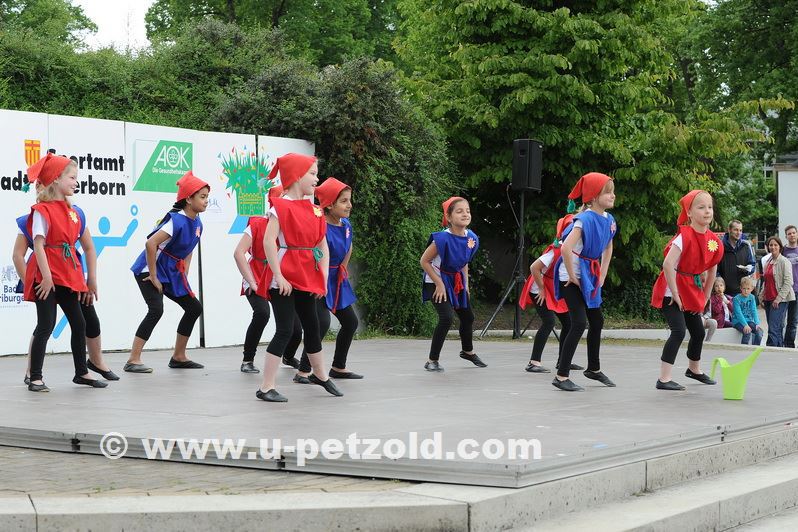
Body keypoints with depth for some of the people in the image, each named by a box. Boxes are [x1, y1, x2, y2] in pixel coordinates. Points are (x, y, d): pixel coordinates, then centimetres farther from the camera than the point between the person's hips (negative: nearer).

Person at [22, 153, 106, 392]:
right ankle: (35, 378, -2)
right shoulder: (42, 211, -10)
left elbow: (88, 247, 17)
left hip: (68, 277, 8)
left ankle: (81, 372, 24)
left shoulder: (73, 212, 13)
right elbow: (38, 245, -18)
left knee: (79, 324, 11)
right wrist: (46, 276, -25)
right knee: (46, 325, -9)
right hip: (47, 278, -8)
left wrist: (91, 279, 14)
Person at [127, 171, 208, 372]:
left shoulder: (197, 223, 4)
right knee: (156, 310, -25)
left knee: (194, 307, 11)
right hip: (149, 270, -10)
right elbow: (150, 244, -32)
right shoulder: (177, 220, -24)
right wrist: (153, 277, -25)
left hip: (171, 273, 10)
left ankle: (179, 357, 22)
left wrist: (184, 277, 9)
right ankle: (133, 361, -22)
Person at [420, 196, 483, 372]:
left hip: (457, 280, 7)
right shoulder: (442, 238, -30)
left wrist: (465, 284, 7)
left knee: (468, 316, 19)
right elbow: (424, 261, -20)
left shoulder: (472, 238, -11)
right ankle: (432, 360, -9)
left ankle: (468, 352, 45)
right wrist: (439, 284, -20)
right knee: (446, 318, -21)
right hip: (437, 281, -7)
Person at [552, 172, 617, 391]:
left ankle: (593, 369, 36)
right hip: (573, 278, -9)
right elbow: (566, 248, -32)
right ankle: (561, 377, -11)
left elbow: (608, 248, 20)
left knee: (597, 321, 17)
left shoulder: (608, 219, 4)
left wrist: (602, 276, 13)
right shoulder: (585, 219, -22)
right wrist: (572, 277, -22)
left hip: (590, 277, 9)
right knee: (579, 323, -15)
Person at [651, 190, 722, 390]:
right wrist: (675, 294, -25)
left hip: (692, 291, 8)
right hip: (671, 291, -8)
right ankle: (664, 379, -19)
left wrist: (705, 296, 14)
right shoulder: (685, 235, -22)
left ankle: (694, 369, 45)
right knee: (679, 330, -20)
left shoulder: (713, 240, 1)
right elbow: (668, 264, -29)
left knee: (698, 332, 19)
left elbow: (712, 269, 16)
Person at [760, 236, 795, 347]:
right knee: (777, 329, 10)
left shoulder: (784, 262, -8)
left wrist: (779, 298, -16)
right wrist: (761, 296, 14)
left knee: (773, 329, -15)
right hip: (768, 299, 8)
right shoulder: (768, 262, 16)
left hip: (779, 300, -8)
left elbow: (788, 282, -13)